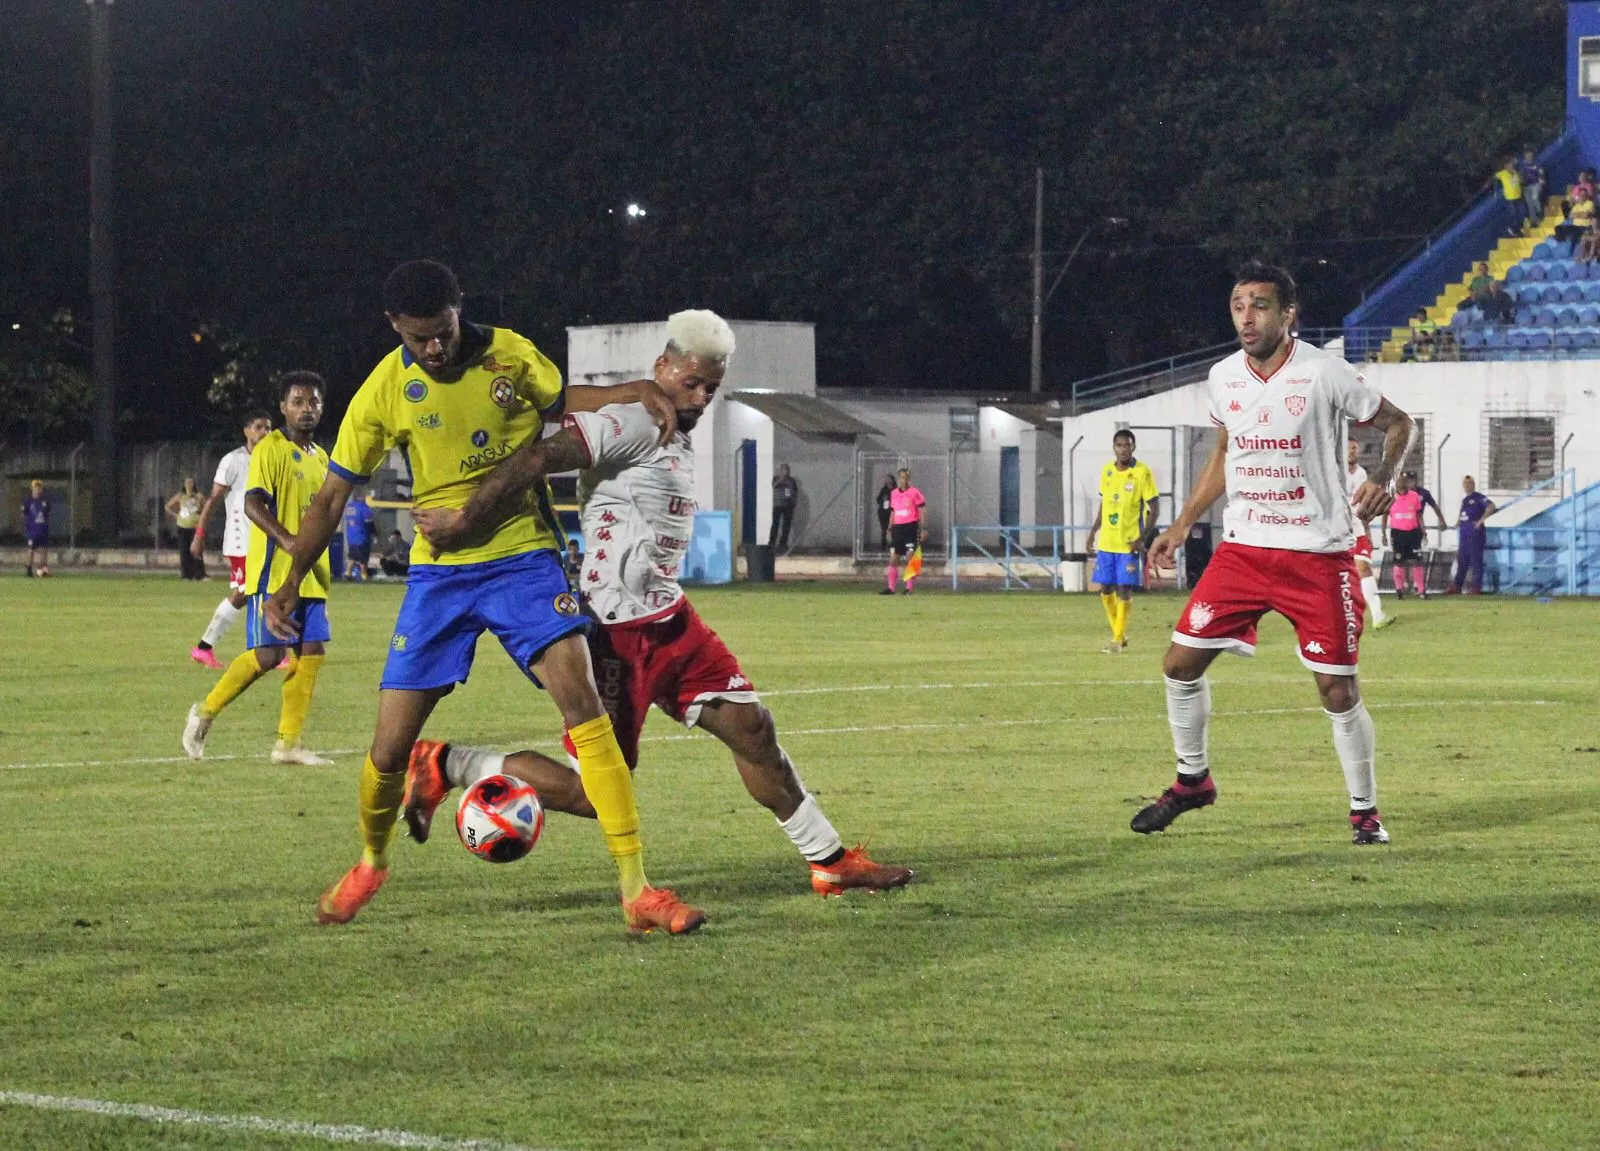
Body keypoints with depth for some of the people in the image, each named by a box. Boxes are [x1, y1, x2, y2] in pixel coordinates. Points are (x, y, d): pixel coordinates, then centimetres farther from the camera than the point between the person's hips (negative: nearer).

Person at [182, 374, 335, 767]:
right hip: (273, 571, -8)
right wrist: (287, 540, -32)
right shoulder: (271, 449, -8)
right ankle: (205, 713, 7)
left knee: (312, 652, -1)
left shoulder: (320, 457, 17)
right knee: (269, 654, -11)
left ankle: (289, 742, 3)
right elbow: (252, 503, -19)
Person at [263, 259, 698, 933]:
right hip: (439, 570, 1)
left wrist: (631, 393, -5)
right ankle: (370, 863, 32)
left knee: (581, 700, -21)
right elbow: (332, 497, 2)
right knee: (390, 749, -1)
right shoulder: (385, 390, -5)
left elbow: (560, 401, 15)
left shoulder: (508, 353, -4)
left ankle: (636, 891, -20)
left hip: (523, 558, 0)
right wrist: (290, 583, -6)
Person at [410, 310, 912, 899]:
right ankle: (446, 766, 8)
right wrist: (465, 521, -24)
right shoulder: (635, 422, -16)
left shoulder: (678, 441, 16)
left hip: (667, 618, 10)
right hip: (617, 631, -10)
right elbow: (540, 458, -25)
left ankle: (829, 860, 19)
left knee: (750, 728, 8)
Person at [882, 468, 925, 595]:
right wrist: (890, 529, 15)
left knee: (910, 558, -7)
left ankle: (909, 588, -1)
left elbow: (921, 512, -3)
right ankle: (891, 588, 5)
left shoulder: (914, 493, -4)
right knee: (893, 558, 1)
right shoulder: (893, 493, 11)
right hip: (897, 528, 5)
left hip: (911, 527, -5)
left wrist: (922, 530, -9)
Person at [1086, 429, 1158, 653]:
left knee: (1124, 589, -6)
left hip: (1129, 542, -5)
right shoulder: (1106, 471, 8)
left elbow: (1154, 507, -8)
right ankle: (1118, 634, 24)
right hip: (1106, 541, 5)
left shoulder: (1142, 472, -9)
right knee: (1105, 589, 7)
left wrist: (1143, 537, -16)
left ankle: (1118, 638, 4)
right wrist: (1094, 531, 14)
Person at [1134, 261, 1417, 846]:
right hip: (1242, 549, 5)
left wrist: (1381, 478, -20)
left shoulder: (1323, 373, -12)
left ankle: (1364, 810, 13)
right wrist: (1183, 524, 17)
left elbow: (1398, 423, -1)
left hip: (1318, 554, -5)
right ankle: (1191, 780, 22)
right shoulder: (1223, 378, 3)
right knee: (1180, 662, 0)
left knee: (1338, 689, -5)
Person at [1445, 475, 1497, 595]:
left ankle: (1476, 586, -3)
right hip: (1464, 534, 9)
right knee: (1461, 560, 12)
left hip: (1475, 534, -9)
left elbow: (1491, 506, -22)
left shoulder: (1478, 498, -7)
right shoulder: (1464, 500, 19)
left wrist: (1481, 520, -24)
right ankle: (1456, 586, 16)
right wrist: (1458, 522, 17)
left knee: (1476, 560, -5)